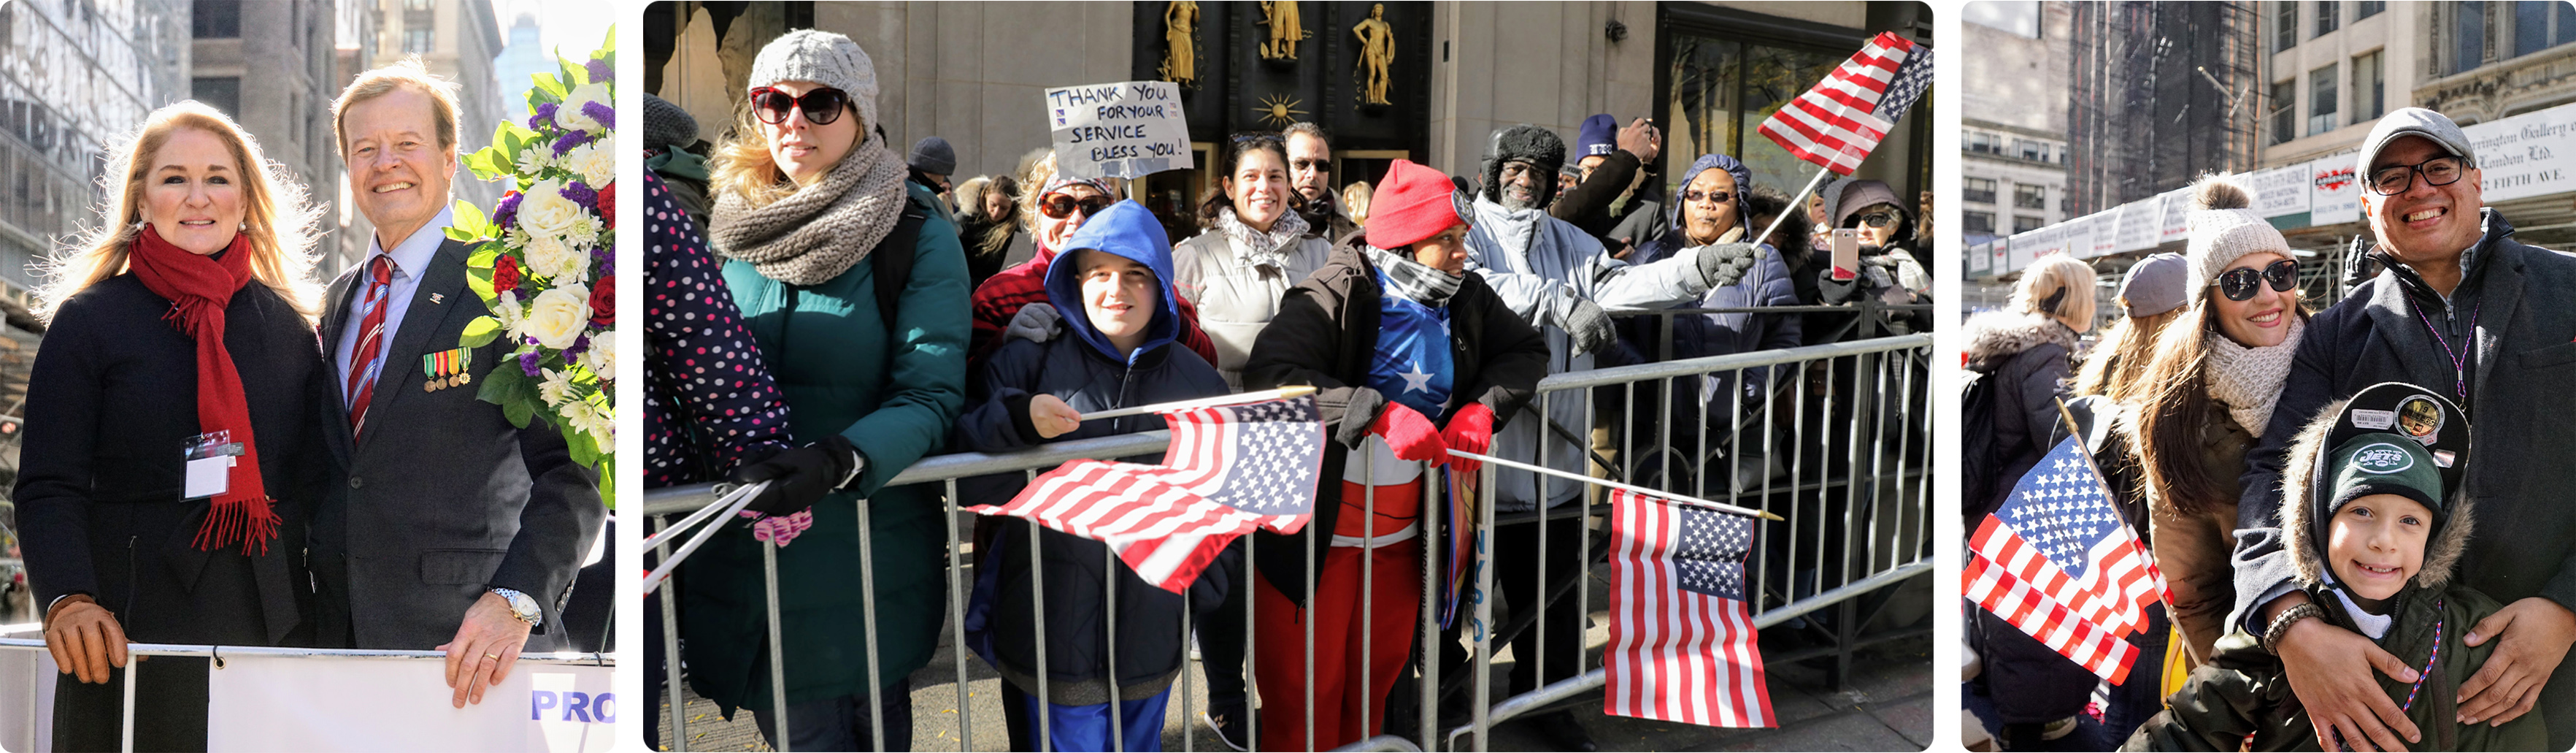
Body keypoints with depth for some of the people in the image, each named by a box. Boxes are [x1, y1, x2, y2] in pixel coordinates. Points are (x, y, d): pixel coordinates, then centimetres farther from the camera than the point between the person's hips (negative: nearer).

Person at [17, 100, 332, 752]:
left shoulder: (287, 325, 11)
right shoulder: (88, 319, 2)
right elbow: (49, 488, -3)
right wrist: (68, 597, -20)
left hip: (272, 627, 3)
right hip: (129, 638, -2)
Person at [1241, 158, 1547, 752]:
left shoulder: (1464, 297, 3)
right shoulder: (1335, 296, -18)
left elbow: (1526, 349, 12)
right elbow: (1268, 374, -30)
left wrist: (1483, 407, -9)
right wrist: (1380, 412, -39)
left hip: (1401, 530, 6)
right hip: (1318, 529, -6)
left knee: (1378, 672, 19)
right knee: (1306, 685, 4)